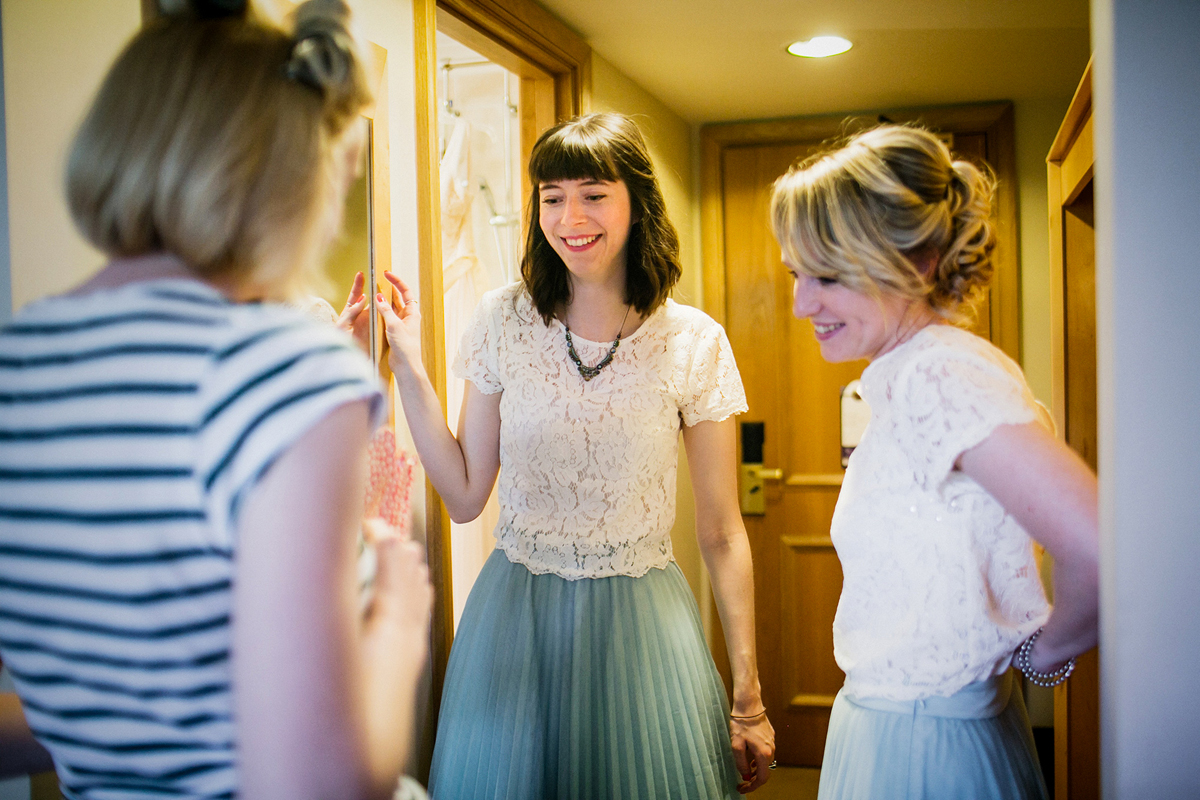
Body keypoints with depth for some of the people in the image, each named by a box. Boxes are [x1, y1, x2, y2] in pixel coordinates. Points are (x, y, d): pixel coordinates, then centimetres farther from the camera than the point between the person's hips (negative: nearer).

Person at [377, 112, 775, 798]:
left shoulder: (694, 342, -8)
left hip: (643, 624, -1)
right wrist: (408, 367, -7)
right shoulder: (503, 322, -4)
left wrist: (748, 693, -3)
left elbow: (721, 532, -4)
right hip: (514, 615, 2)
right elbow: (465, 495, 0)